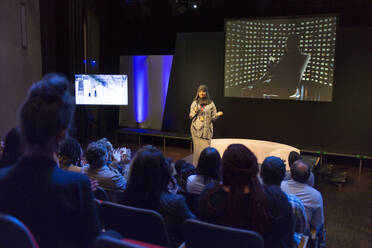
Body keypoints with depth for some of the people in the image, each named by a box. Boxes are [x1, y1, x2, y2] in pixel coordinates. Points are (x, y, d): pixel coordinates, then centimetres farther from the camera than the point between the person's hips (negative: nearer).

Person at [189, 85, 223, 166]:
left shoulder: (211, 103, 5)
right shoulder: (195, 103, 7)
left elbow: (213, 117, 5)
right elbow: (191, 116, 8)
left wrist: (217, 114, -15)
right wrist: (195, 112, -11)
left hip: (207, 129, 0)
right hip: (197, 128, 0)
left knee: (206, 147, -4)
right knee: (198, 147, 0)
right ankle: (196, 165, 10)